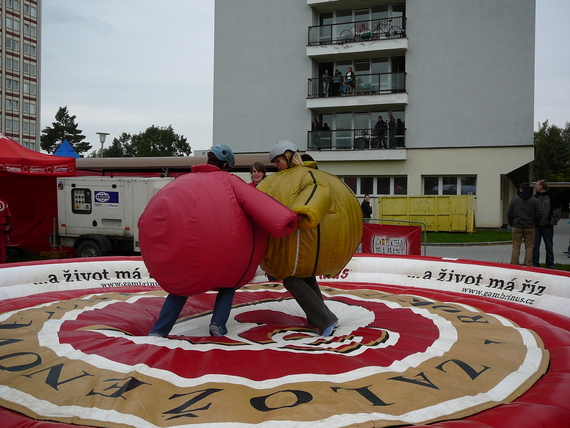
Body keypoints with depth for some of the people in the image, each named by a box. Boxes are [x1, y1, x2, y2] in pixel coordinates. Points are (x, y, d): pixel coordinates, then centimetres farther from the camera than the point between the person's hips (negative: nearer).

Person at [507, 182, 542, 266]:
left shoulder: (514, 199, -1)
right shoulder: (534, 200, 0)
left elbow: (509, 213, 0)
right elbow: (538, 214, -1)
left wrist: (511, 223, 12)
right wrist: (535, 224, 13)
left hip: (517, 227, 0)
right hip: (530, 228, 0)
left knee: (516, 247, 4)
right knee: (529, 247, 6)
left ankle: (514, 265, 5)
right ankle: (528, 265, 6)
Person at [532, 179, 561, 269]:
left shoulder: (552, 196, -3)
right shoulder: (535, 197, 8)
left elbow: (556, 211, -3)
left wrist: (552, 222, -8)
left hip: (548, 226, -3)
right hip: (536, 226, 3)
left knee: (549, 247, 6)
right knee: (535, 246, 3)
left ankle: (550, 265, 14)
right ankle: (535, 264, 11)